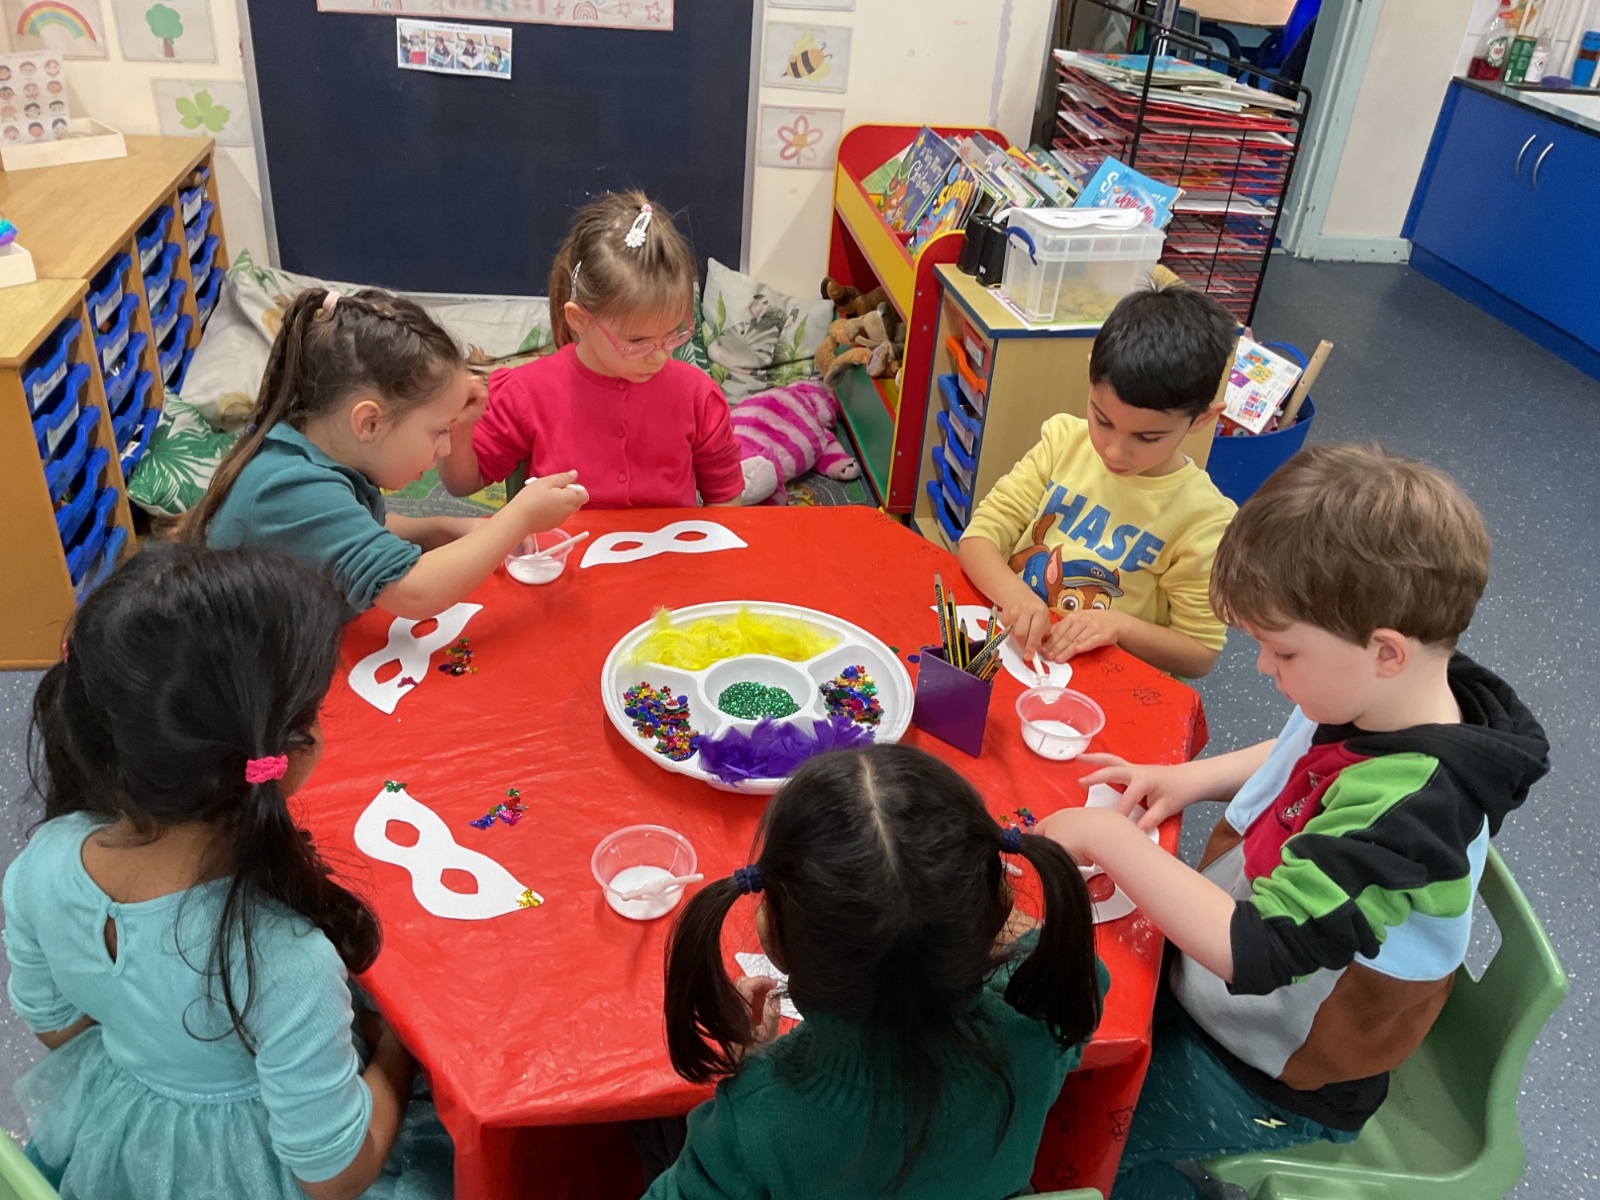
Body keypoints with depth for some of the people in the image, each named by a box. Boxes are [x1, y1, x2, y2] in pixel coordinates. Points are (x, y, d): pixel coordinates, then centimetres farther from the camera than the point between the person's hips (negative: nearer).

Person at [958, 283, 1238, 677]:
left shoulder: (1203, 517, -10)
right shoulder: (1065, 439, -1)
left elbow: (1200, 653, -3)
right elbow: (982, 532, -4)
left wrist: (1119, 625, -20)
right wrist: (1014, 594, -24)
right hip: (1008, 642, 3)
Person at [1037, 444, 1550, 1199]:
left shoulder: (1410, 810, -38)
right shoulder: (1375, 703, -12)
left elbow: (1251, 950, -41)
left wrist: (1109, 839, -32)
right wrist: (1195, 778, -4)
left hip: (1273, 1082, -8)